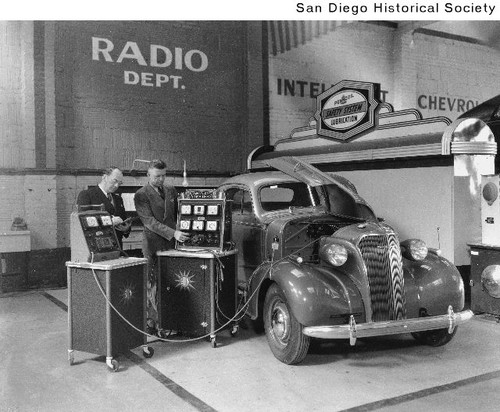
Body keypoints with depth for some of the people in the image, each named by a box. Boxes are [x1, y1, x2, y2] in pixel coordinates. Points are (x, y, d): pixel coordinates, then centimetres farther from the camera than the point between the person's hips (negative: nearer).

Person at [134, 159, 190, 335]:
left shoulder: (171, 190, 14)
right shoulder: (141, 195, -4)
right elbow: (149, 221, -14)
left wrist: (180, 232, 8)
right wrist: (173, 233, -21)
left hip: (172, 243, 5)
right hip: (153, 245, -4)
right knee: (153, 285, -2)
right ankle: (152, 323, 5)